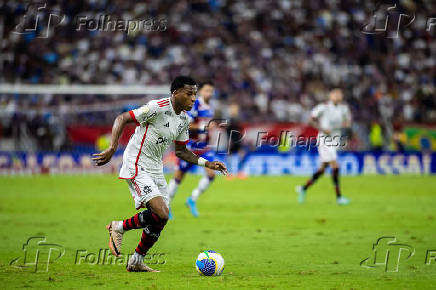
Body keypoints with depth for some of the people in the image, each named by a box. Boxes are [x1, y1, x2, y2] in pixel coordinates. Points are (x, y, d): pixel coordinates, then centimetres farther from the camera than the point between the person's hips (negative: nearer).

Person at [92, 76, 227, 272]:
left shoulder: (184, 120, 8)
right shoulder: (158, 108, -18)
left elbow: (181, 151, 20)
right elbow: (122, 119, -18)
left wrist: (207, 164, 9)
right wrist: (112, 149, -29)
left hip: (156, 170, 9)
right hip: (137, 167, -9)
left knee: (160, 220, 6)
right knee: (160, 214, -21)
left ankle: (136, 262, 21)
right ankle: (119, 228, 1)